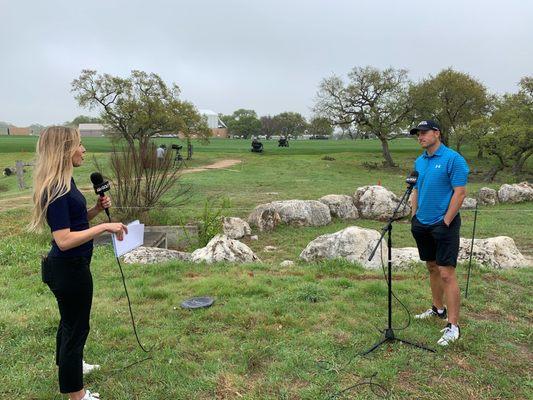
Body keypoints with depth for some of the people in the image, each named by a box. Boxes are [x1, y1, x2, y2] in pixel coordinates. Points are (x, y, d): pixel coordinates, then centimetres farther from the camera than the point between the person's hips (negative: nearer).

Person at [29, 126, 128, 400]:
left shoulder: (65, 182, 5)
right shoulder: (55, 189, -25)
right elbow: (64, 240, -29)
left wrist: (97, 209, 0)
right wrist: (104, 227, -28)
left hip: (69, 267, 10)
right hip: (69, 269, -10)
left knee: (70, 320, 28)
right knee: (76, 326, 6)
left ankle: (67, 364, 51)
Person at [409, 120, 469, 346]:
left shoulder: (453, 159, -12)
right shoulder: (419, 161, 10)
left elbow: (460, 193, -14)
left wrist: (446, 222, -15)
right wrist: (414, 216, 10)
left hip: (444, 225, -7)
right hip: (422, 225, 7)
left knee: (446, 274, -8)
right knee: (432, 268, 17)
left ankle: (453, 326, -1)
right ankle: (438, 309, 33)